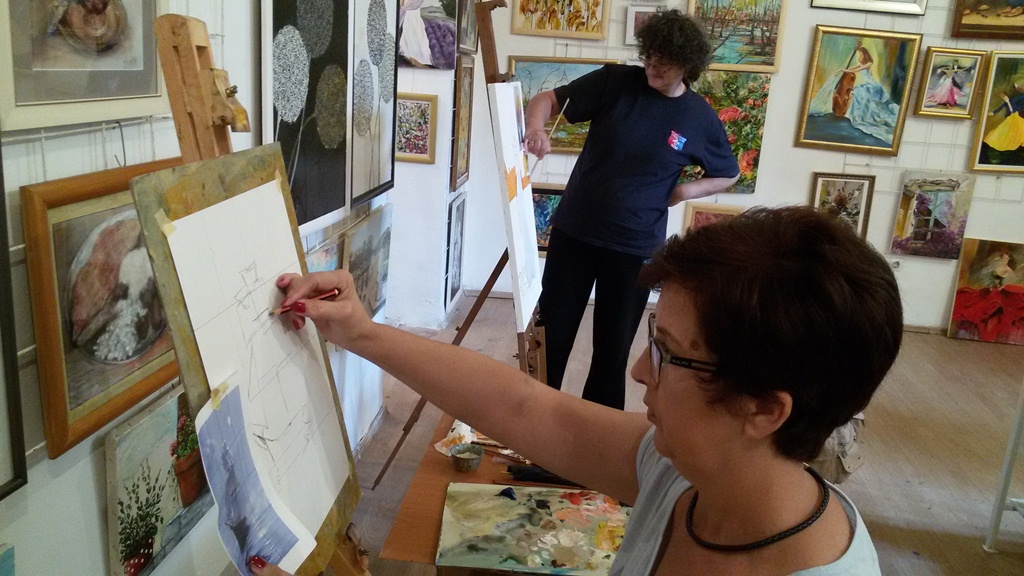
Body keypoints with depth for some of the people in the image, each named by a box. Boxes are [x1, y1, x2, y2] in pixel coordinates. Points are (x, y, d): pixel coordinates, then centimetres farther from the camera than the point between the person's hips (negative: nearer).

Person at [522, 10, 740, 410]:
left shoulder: (700, 118, -3)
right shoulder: (615, 81, -5)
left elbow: (729, 175, 12)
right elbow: (549, 99, -6)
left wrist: (683, 191, -5)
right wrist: (536, 127, -29)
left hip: (635, 246, 0)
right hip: (574, 231, 1)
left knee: (614, 344, 9)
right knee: (551, 333, 9)